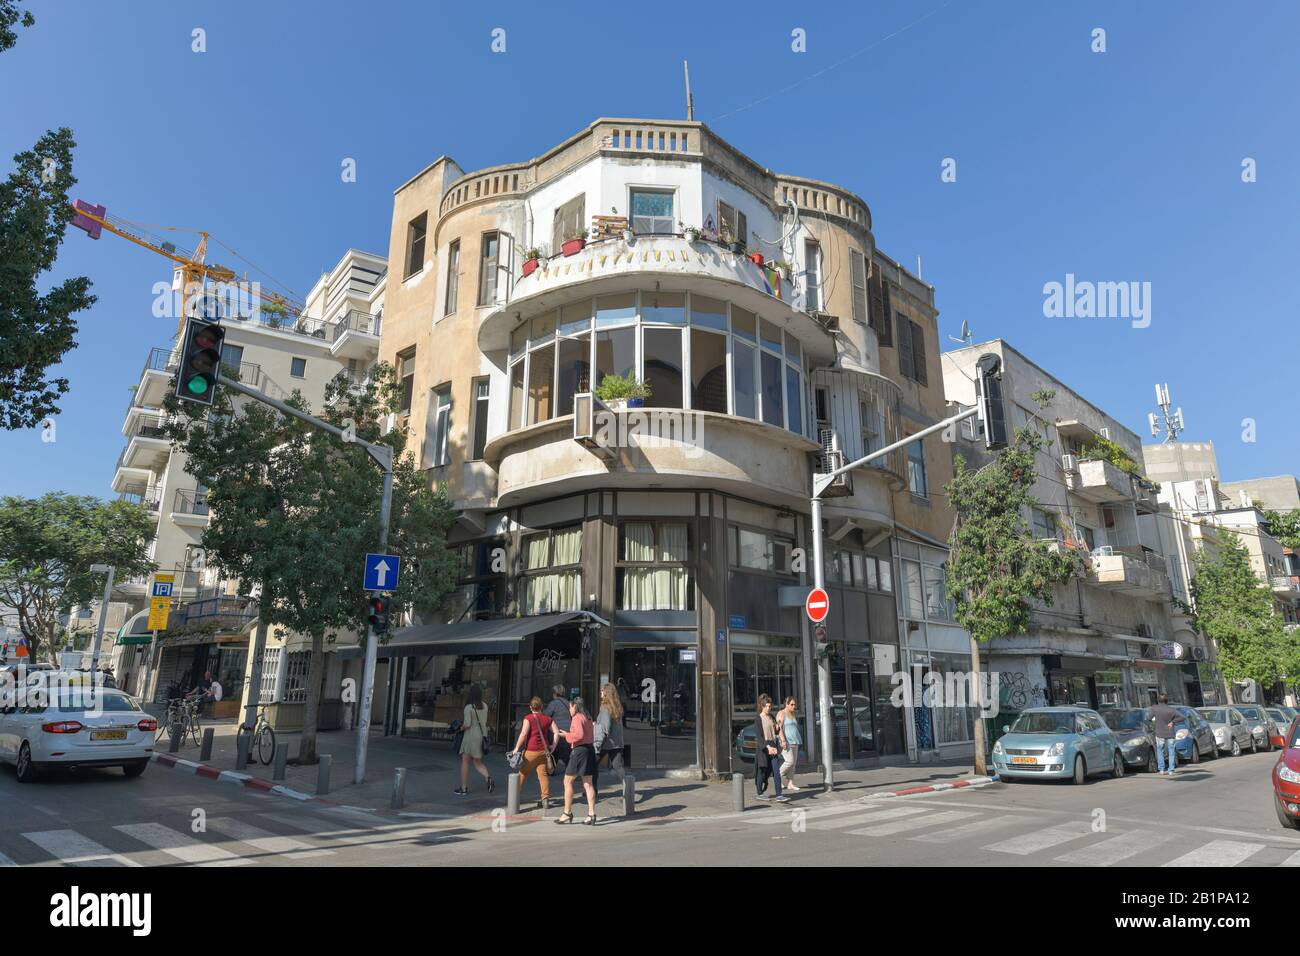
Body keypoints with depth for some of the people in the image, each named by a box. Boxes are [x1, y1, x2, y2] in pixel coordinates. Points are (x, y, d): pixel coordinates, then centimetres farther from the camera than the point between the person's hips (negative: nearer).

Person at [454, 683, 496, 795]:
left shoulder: (469, 707, -14)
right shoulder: (484, 706, 5)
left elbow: (467, 724, -18)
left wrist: (462, 727, 2)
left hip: (471, 736, -6)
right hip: (482, 735, 6)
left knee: (465, 761, 9)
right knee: (478, 762, 14)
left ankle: (464, 788, 15)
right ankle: (488, 778, -11)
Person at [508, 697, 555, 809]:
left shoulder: (528, 718, -5)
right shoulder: (547, 719, 8)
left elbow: (524, 734, -14)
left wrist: (517, 748, -10)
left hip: (531, 751, -3)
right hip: (544, 751, 3)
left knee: (523, 774, 11)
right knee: (543, 775, 4)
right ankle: (545, 800, -1)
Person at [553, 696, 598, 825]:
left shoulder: (577, 718, -12)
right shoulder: (587, 718, 15)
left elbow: (579, 734, -25)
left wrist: (566, 735, -10)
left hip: (579, 750, -9)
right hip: (589, 748, 9)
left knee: (568, 781, 3)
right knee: (587, 783, 9)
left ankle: (567, 813, 6)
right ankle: (591, 814, 6)